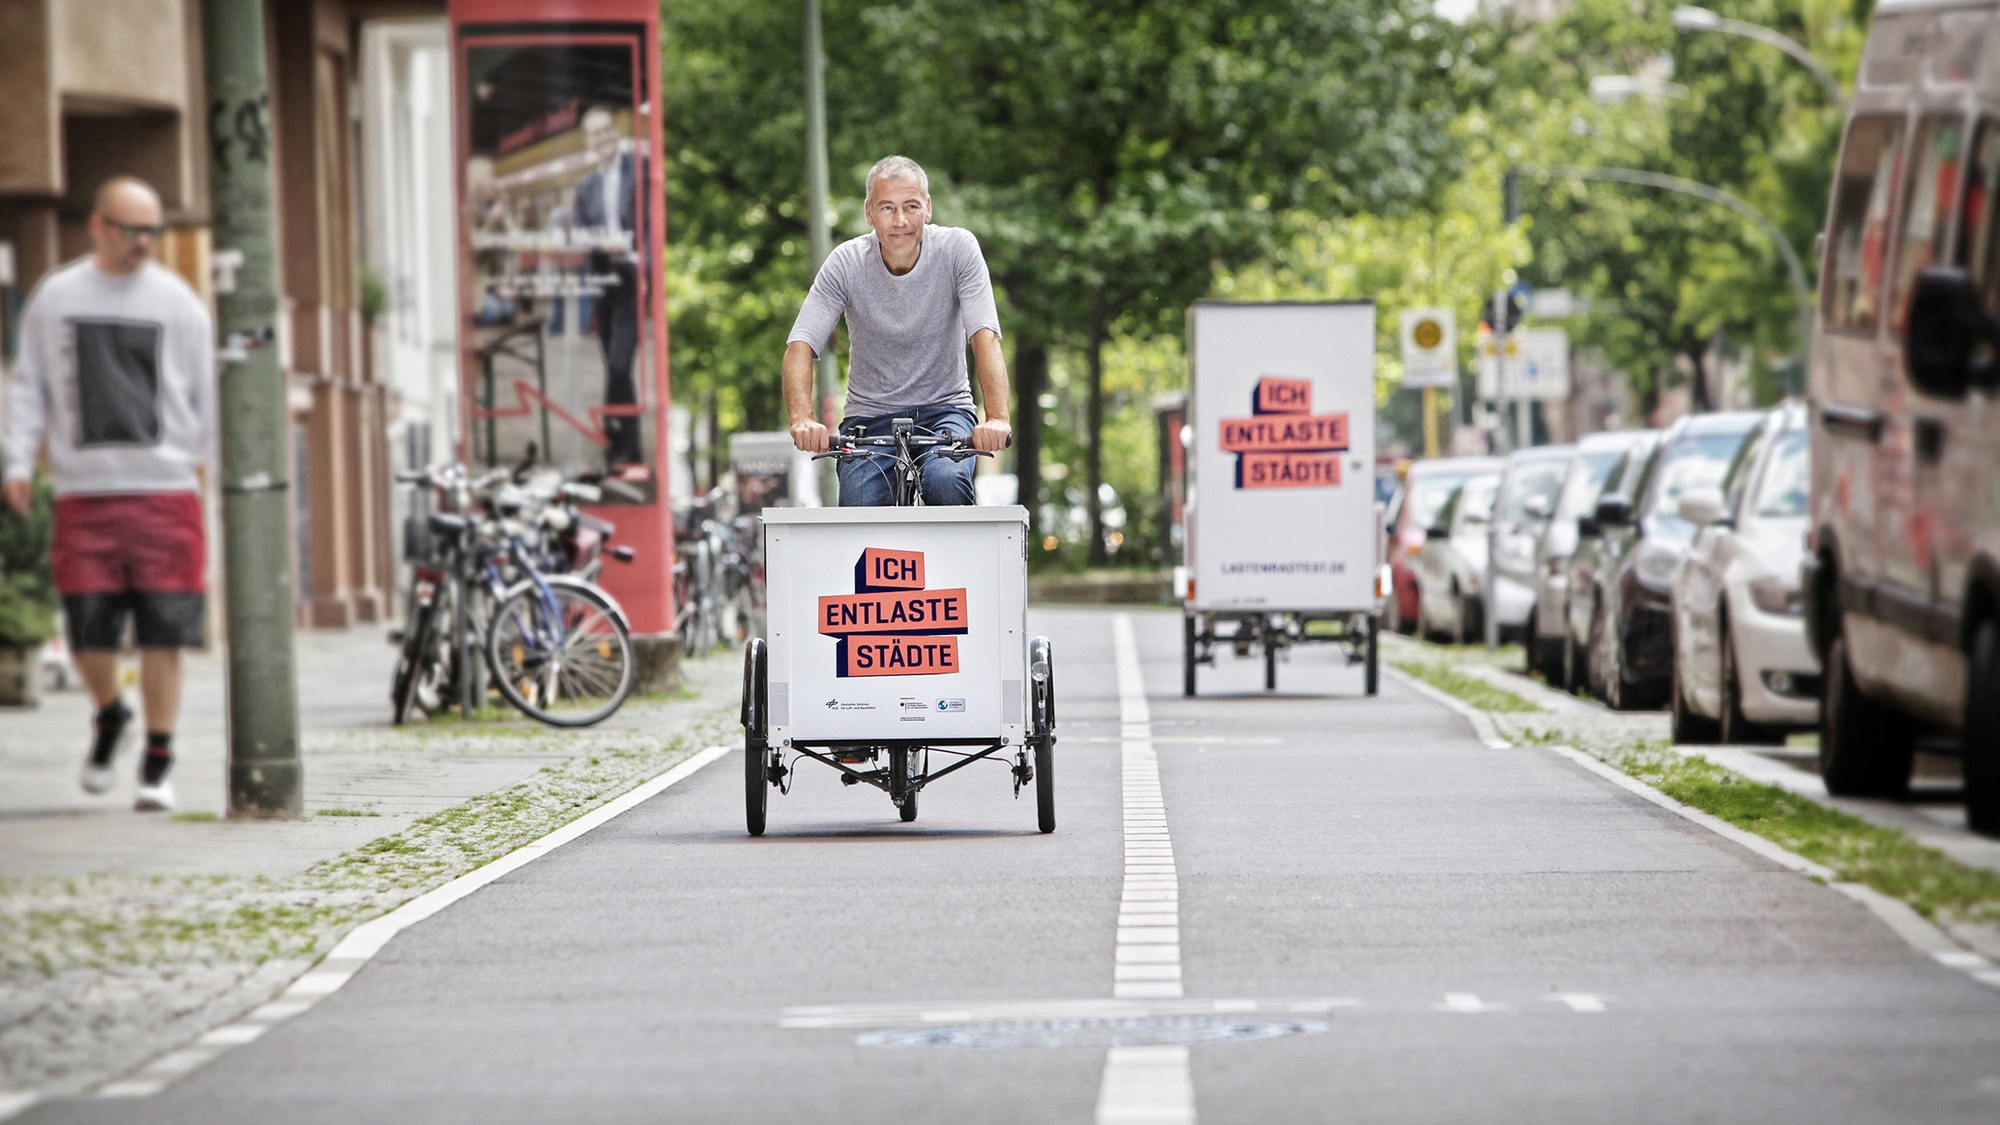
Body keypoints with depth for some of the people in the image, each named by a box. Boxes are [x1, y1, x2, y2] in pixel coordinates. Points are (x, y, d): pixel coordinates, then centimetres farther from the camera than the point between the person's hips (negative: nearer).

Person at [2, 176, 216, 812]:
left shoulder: (177, 301, 5)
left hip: (165, 490, -1)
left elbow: (207, 395, 8)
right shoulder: (56, 298, 8)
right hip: (83, 491, 1)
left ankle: (158, 764, 7)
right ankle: (110, 718, 29)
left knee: (162, 634, -3)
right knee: (88, 631, -1)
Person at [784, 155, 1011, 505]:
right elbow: (801, 346, -16)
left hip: (944, 411, -1)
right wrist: (803, 419, -36)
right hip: (870, 415, 1)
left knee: (947, 482, -32)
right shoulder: (847, 262, -10)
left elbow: (985, 335, -21)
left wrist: (997, 418, -38)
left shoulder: (958, 248, -11)